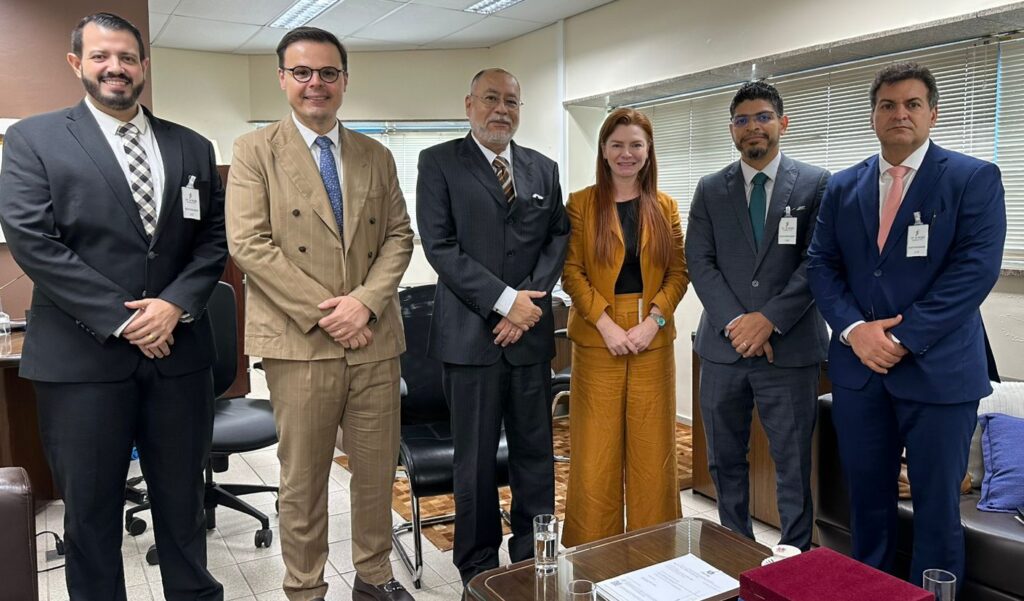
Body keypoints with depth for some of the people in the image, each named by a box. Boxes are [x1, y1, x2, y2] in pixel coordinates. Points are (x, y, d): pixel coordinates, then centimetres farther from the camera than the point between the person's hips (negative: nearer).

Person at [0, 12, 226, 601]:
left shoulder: (193, 147, 11)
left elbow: (215, 236, 6)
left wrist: (176, 303, -11)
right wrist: (121, 319, -14)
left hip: (179, 352, 3)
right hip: (83, 357, -2)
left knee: (184, 502, 14)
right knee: (91, 510, 11)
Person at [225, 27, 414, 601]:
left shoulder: (377, 156, 13)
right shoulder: (255, 150, 3)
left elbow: (399, 236, 8)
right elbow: (248, 244, -7)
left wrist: (365, 301, -9)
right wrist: (321, 311, -13)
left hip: (374, 338, 4)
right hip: (300, 342, -3)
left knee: (378, 469, 12)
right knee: (303, 479, 7)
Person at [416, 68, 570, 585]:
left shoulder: (543, 168, 14)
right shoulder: (439, 162, 2)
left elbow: (558, 238, 10)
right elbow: (440, 245, -8)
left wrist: (530, 299, -7)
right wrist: (504, 300, -13)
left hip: (530, 331, 4)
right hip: (471, 334, -3)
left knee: (536, 454, 9)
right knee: (475, 461, 6)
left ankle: (535, 562, 25)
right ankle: (478, 568, 23)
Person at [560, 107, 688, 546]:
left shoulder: (665, 207, 9)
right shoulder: (581, 203, 1)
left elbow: (679, 272, 6)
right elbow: (571, 272, -4)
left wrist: (653, 320, -9)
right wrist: (607, 324, -13)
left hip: (653, 340, 2)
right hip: (597, 339, -2)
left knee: (652, 448, 8)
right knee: (596, 450, 3)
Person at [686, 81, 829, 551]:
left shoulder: (815, 184, 2)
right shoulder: (710, 190, 9)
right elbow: (700, 262, 0)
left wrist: (769, 319, -14)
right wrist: (735, 324, -11)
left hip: (790, 348, -3)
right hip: (723, 347, 3)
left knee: (792, 463, 5)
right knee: (725, 460, 13)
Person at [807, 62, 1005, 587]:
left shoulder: (974, 179, -2)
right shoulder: (842, 187, 10)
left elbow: (976, 267, -11)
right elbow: (820, 265, 5)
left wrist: (903, 337, -16)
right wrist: (854, 328, -11)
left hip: (938, 368, -3)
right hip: (858, 367, 4)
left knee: (937, 505, 7)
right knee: (866, 499, 14)